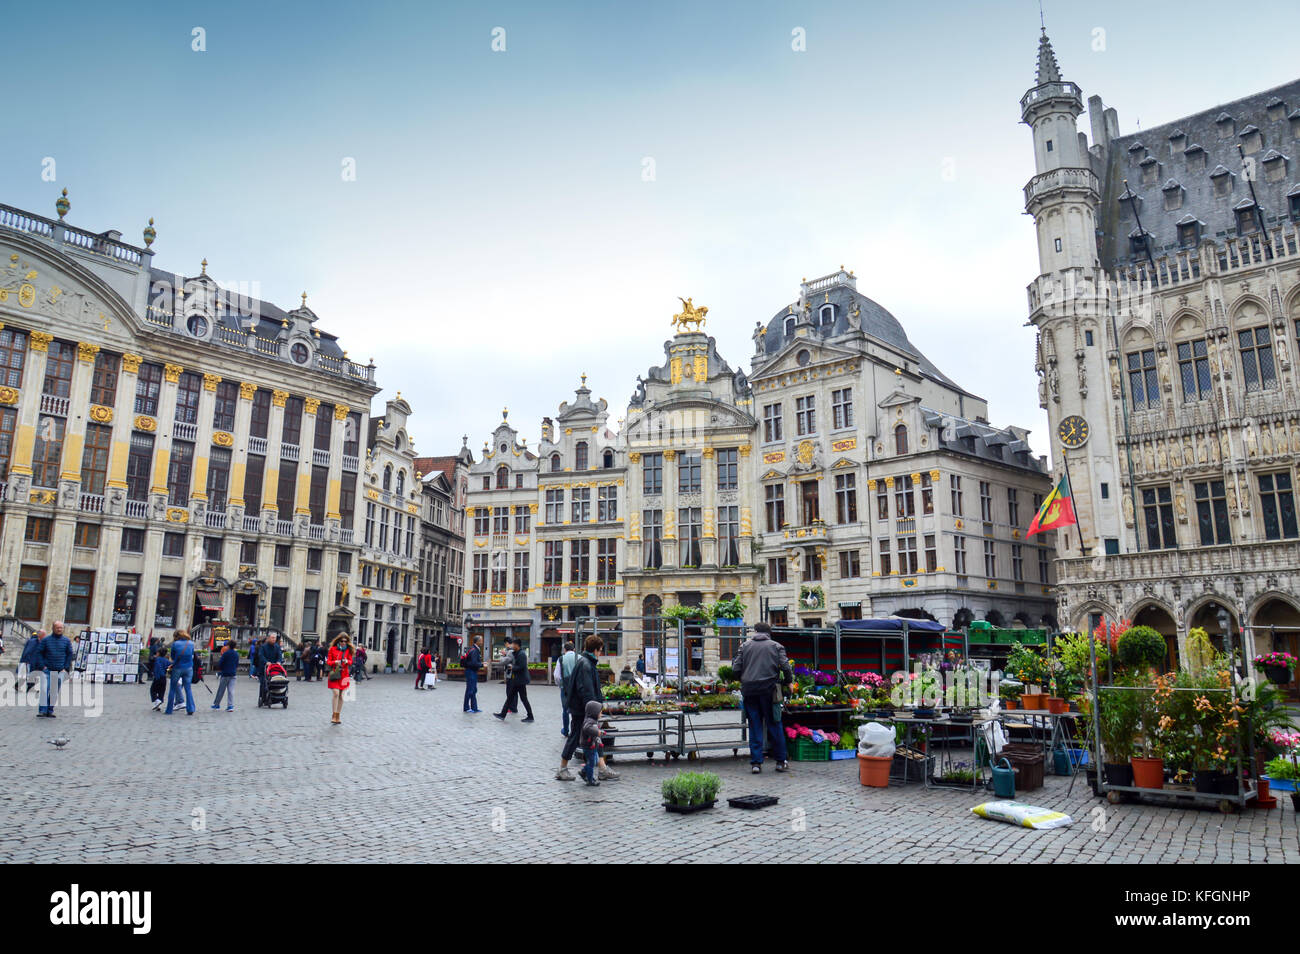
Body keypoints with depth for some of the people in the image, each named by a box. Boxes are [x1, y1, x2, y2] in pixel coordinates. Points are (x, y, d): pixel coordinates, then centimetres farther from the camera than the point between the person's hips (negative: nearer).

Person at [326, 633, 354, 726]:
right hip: (334, 674, -2)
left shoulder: (348, 650, 9)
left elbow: (350, 661, 11)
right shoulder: (333, 649, 3)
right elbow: (328, 661, 4)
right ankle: (334, 716, -8)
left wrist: (347, 661, -12)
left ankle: (338, 717, 12)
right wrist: (335, 662, -16)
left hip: (344, 675, 2)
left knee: (341, 696, 4)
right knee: (336, 694, -15)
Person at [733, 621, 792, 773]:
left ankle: (756, 762, 6)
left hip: (749, 690, 1)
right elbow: (786, 667, -4)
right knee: (774, 726, 9)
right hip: (768, 689, -1)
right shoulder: (776, 646, 7)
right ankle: (781, 762, 15)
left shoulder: (744, 646, 10)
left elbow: (736, 668, 4)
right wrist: (787, 682, 13)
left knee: (755, 727, 7)